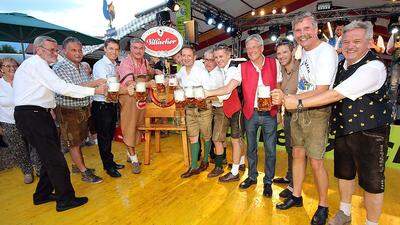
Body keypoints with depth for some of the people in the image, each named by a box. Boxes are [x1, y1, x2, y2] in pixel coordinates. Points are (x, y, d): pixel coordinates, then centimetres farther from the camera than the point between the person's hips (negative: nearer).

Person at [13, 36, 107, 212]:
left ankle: (42, 194, 28)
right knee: (55, 159, -7)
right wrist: (94, 90, -19)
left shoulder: (36, 64, 19)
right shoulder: (36, 63, -11)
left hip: (37, 115, 10)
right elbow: (61, 88, -21)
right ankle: (65, 199, 3)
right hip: (32, 116, -10)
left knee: (51, 156, 14)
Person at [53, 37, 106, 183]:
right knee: (73, 142, 5)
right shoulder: (59, 68, -16)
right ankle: (84, 172, 12)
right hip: (68, 111, -7)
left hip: (83, 109, 7)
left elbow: (88, 87, 20)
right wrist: (93, 83, -29)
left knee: (79, 140, 18)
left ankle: (77, 165, 35)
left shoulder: (81, 67, 8)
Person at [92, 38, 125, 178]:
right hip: (102, 106, -8)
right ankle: (108, 166, 17)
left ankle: (110, 162, 32)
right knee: (104, 137, 4)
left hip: (112, 105, 8)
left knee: (110, 135, 17)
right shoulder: (100, 65, -12)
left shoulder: (115, 65, 13)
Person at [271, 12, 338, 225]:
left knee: (315, 162, 0)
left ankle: (323, 206, 24)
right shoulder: (303, 50, 10)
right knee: (298, 155, 14)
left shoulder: (326, 52, -15)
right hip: (299, 110, 8)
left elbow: (321, 92, -23)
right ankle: (296, 197, 30)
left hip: (317, 112, -7)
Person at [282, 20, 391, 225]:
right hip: (343, 129, 8)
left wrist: (299, 102, -26)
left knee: (371, 182, 8)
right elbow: (334, 95, 14)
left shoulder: (374, 67, -20)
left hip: (369, 133, -7)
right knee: (344, 173, 20)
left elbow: (336, 95, -28)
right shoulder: (342, 65, 6)